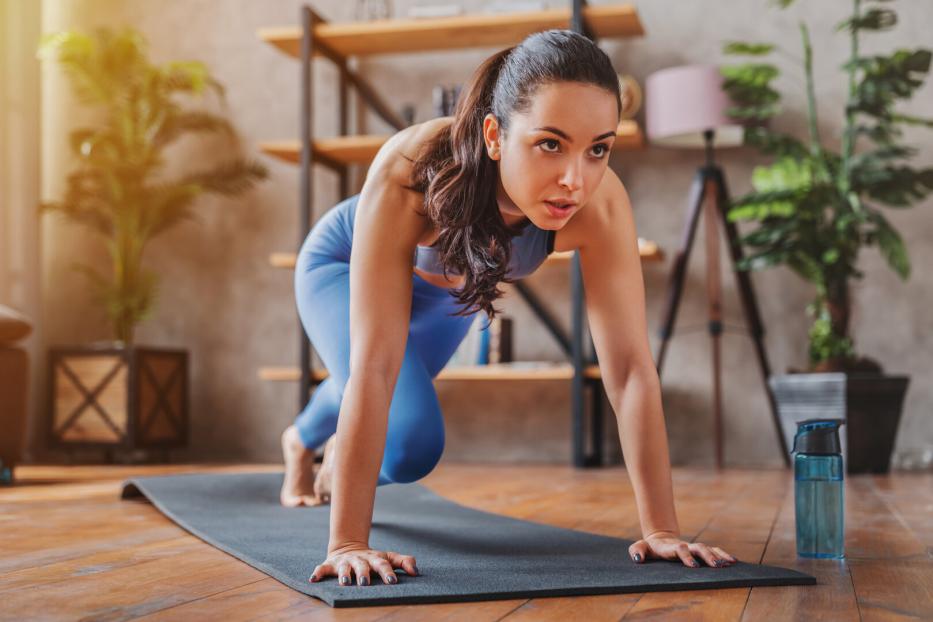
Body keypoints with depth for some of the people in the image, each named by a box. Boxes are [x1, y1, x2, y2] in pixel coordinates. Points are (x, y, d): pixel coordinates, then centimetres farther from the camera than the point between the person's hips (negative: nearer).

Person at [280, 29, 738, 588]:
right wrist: (348, 544, -47)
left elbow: (630, 365, -36)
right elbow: (374, 366, -48)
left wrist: (661, 529, -37)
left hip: (448, 288, 4)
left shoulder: (601, 203, -40)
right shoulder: (409, 171, -47)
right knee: (412, 447, -20)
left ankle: (303, 441, 66)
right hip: (345, 266, -3)